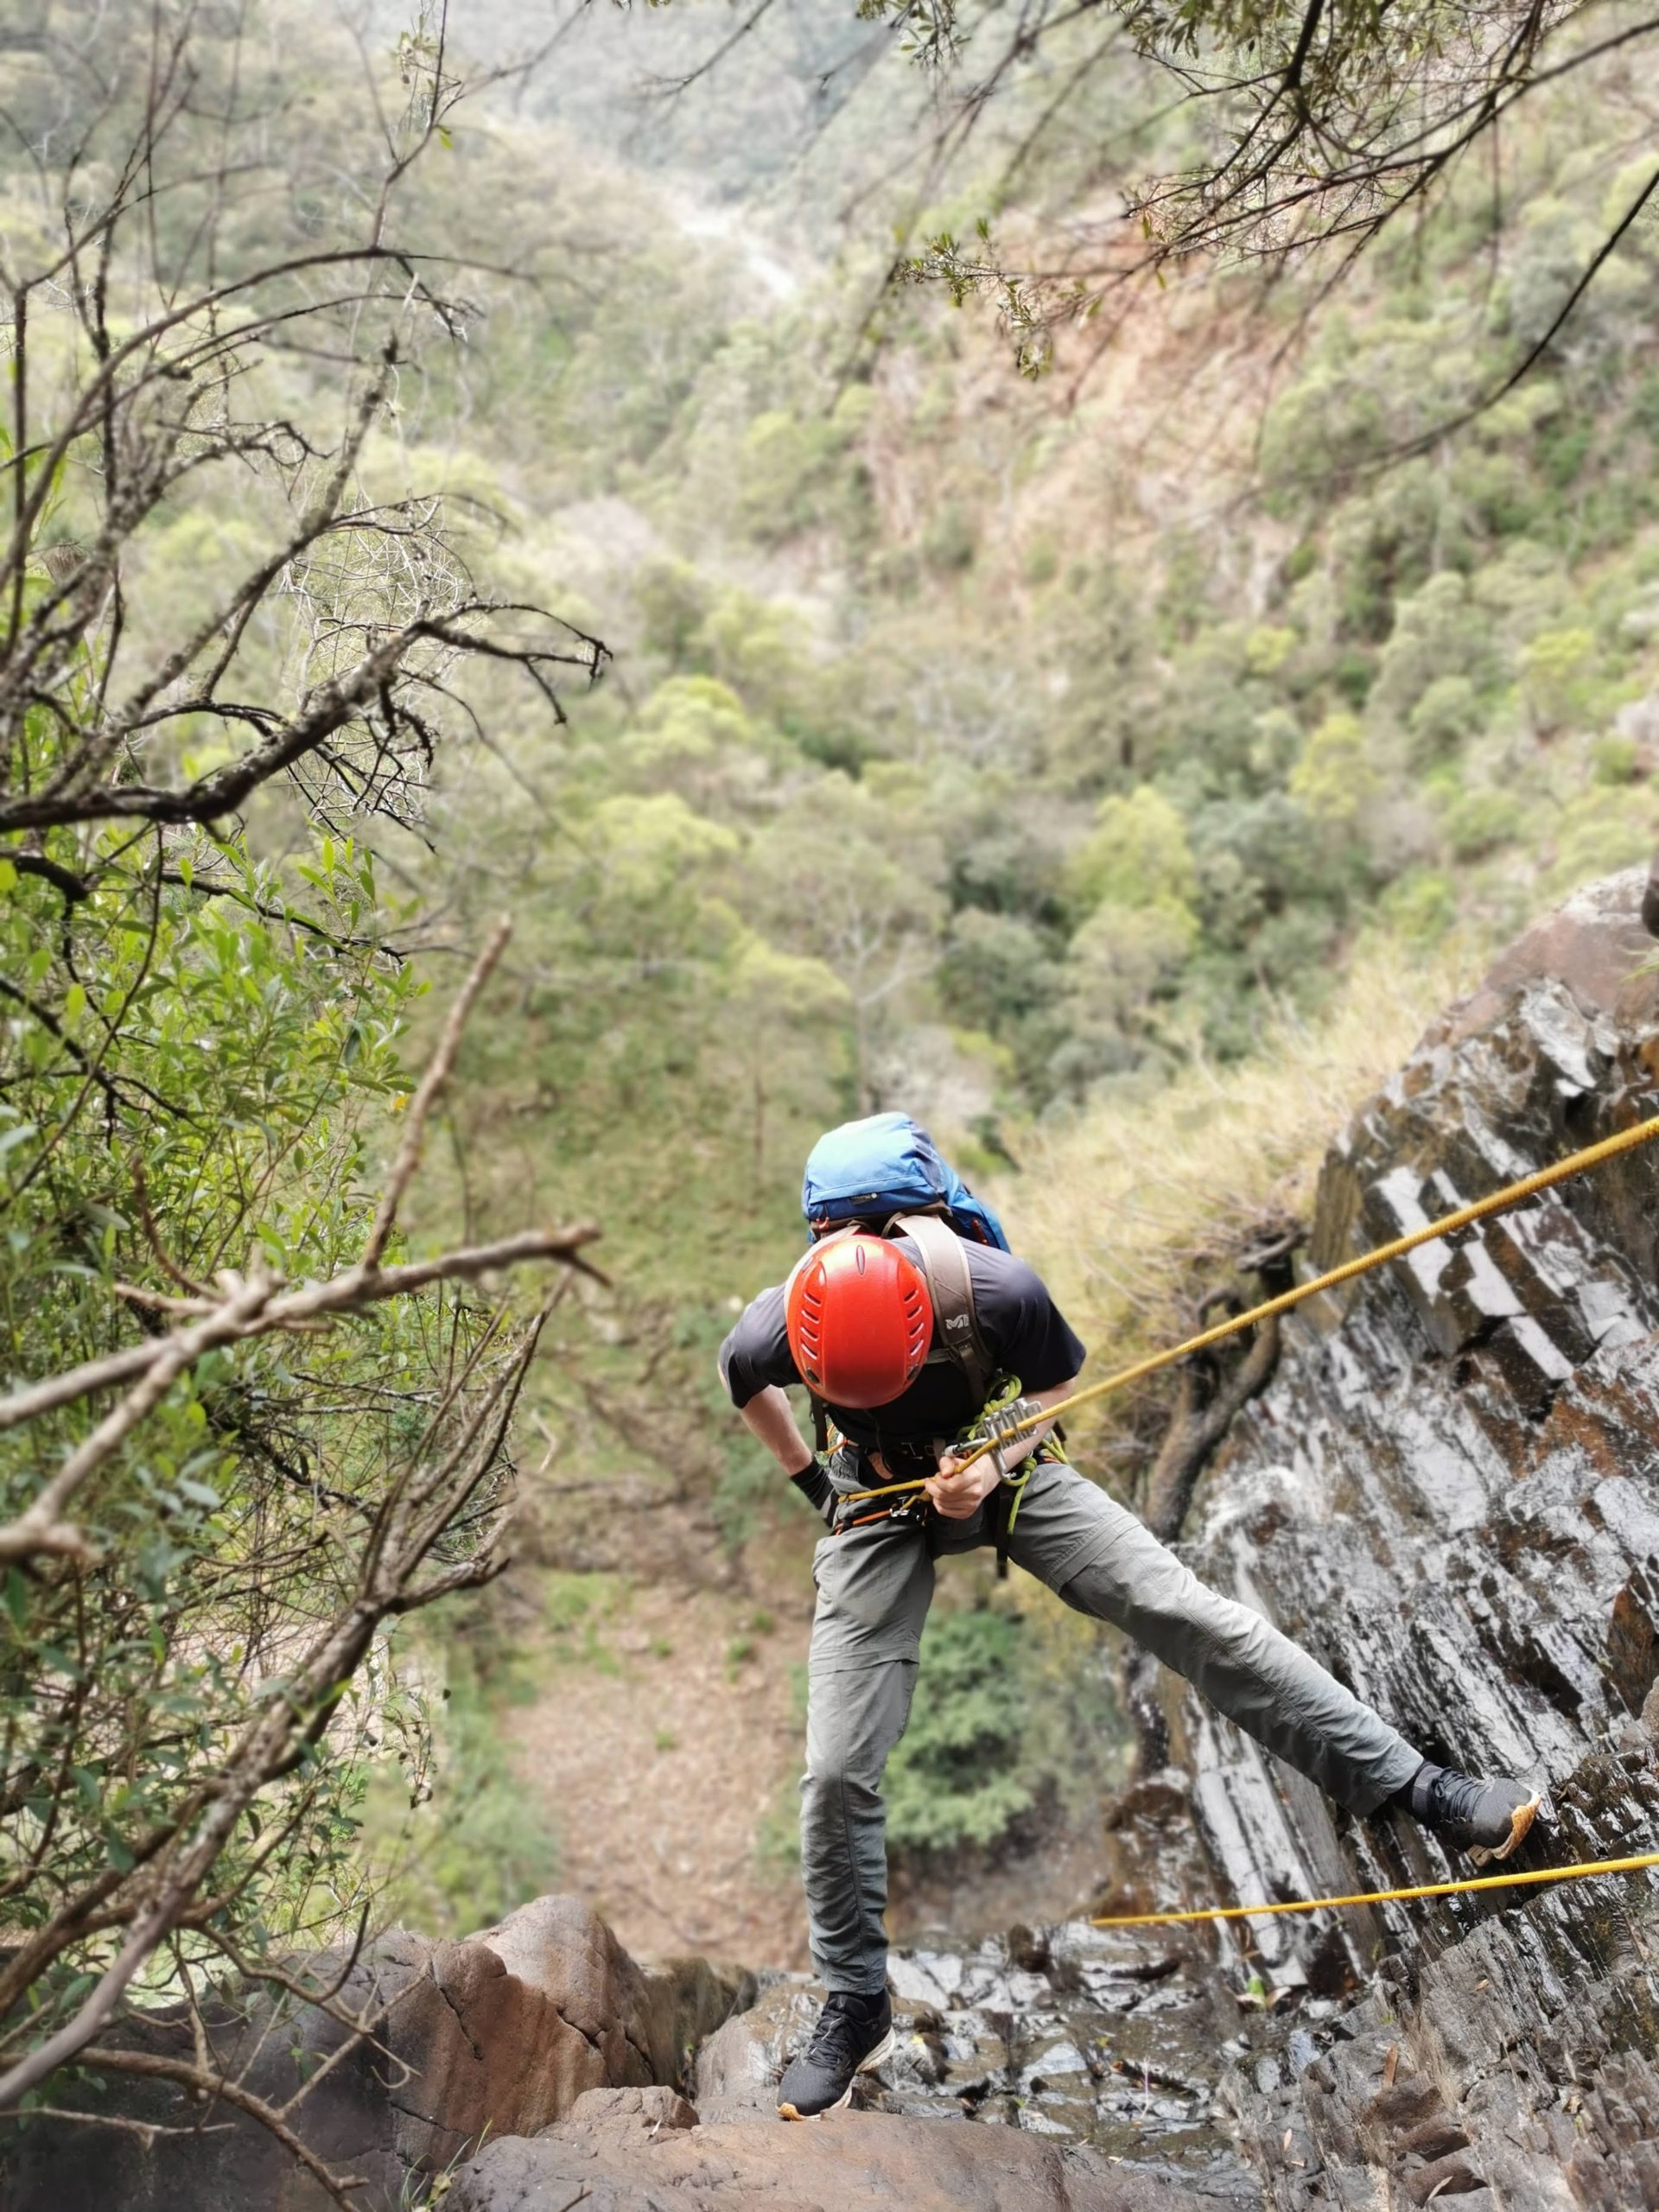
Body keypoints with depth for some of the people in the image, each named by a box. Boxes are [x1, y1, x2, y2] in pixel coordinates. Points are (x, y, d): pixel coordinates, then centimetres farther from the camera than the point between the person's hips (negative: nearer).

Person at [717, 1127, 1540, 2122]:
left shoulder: (999, 1289, -33)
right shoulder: (769, 1333, -29)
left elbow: (1058, 1381, -8)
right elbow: (746, 1387, 1)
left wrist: (995, 1464, -24)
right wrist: (807, 1476, 5)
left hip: (1005, 1468, 0)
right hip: (878, 1507, 1)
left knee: (1196, 1617, -15)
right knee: (837, 1773, -5)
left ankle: (1412, 1783, -2)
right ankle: (856, 2009, 18)